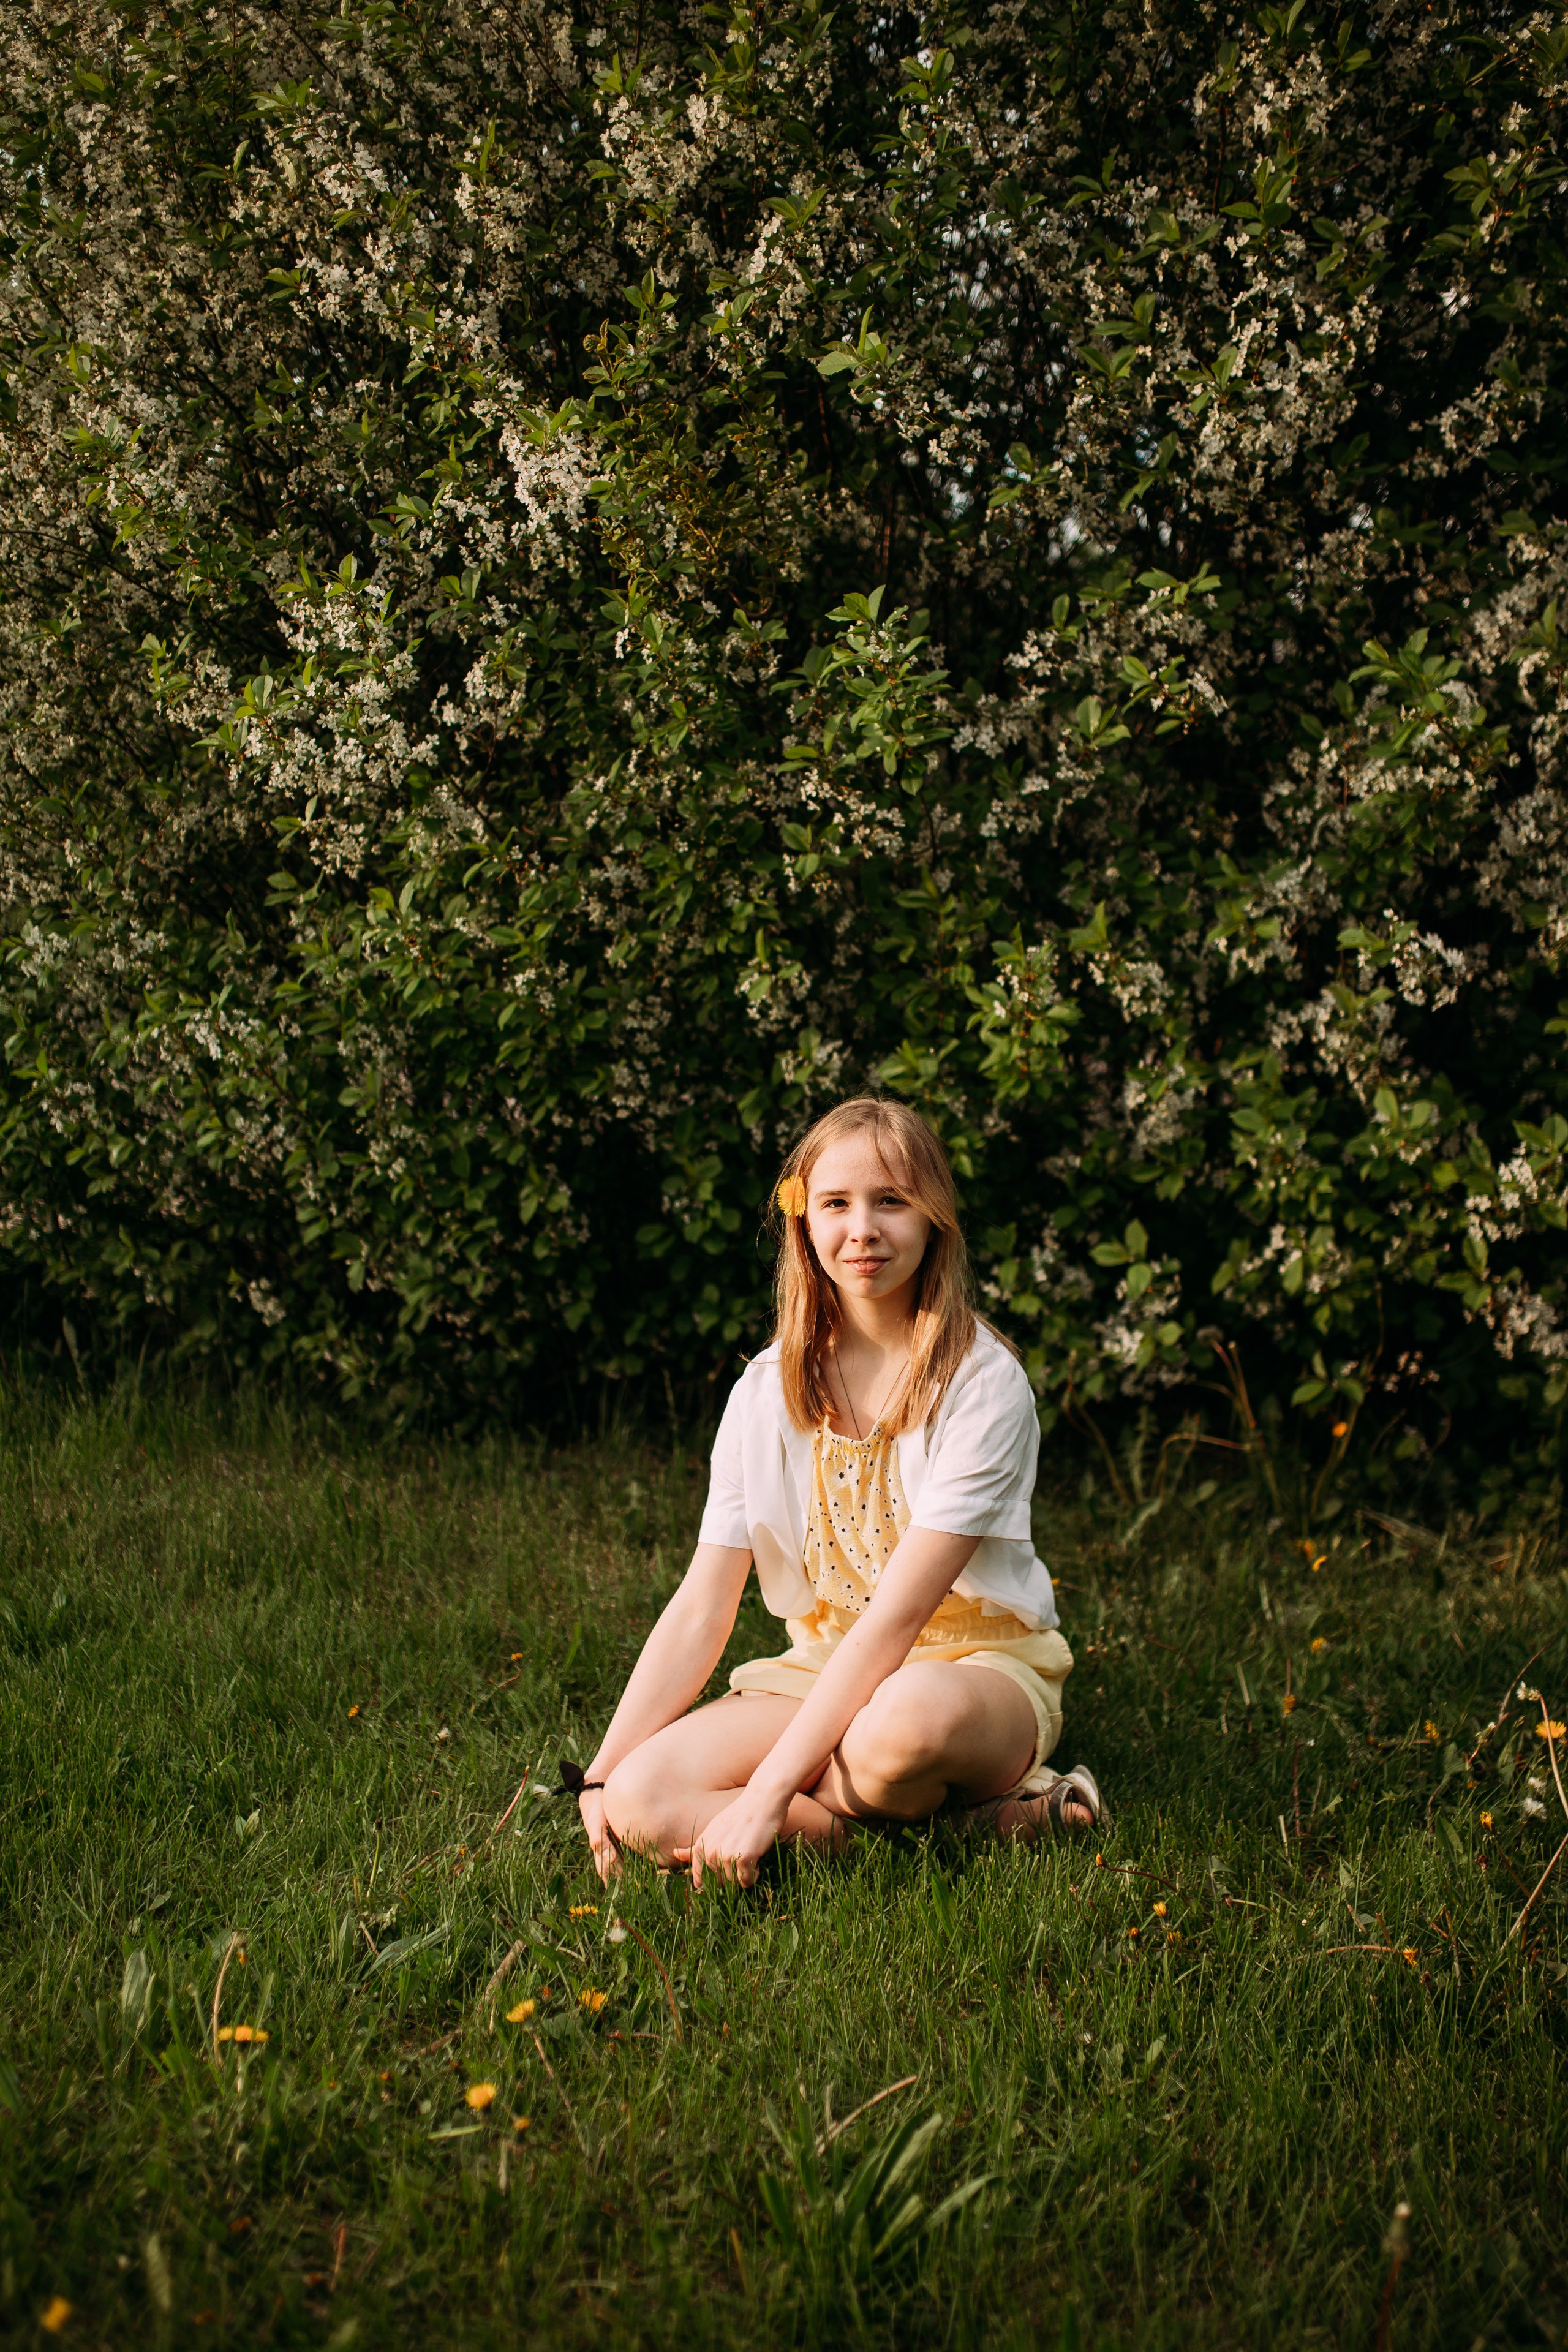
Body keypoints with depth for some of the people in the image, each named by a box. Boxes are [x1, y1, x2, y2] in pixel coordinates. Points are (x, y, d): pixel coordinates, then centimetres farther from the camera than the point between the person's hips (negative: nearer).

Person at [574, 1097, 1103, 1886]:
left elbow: (897, 1614, -22)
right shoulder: (769, 1392, 1)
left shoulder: (982, 1383, -14)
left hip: (977, 1666, -5)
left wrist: (768, 1791, -27)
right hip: (824, 1669, 6)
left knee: (912, 1712, -43)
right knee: (641, 1799, -23)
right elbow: (701, 1610, 1)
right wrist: (604, 1773, -9)